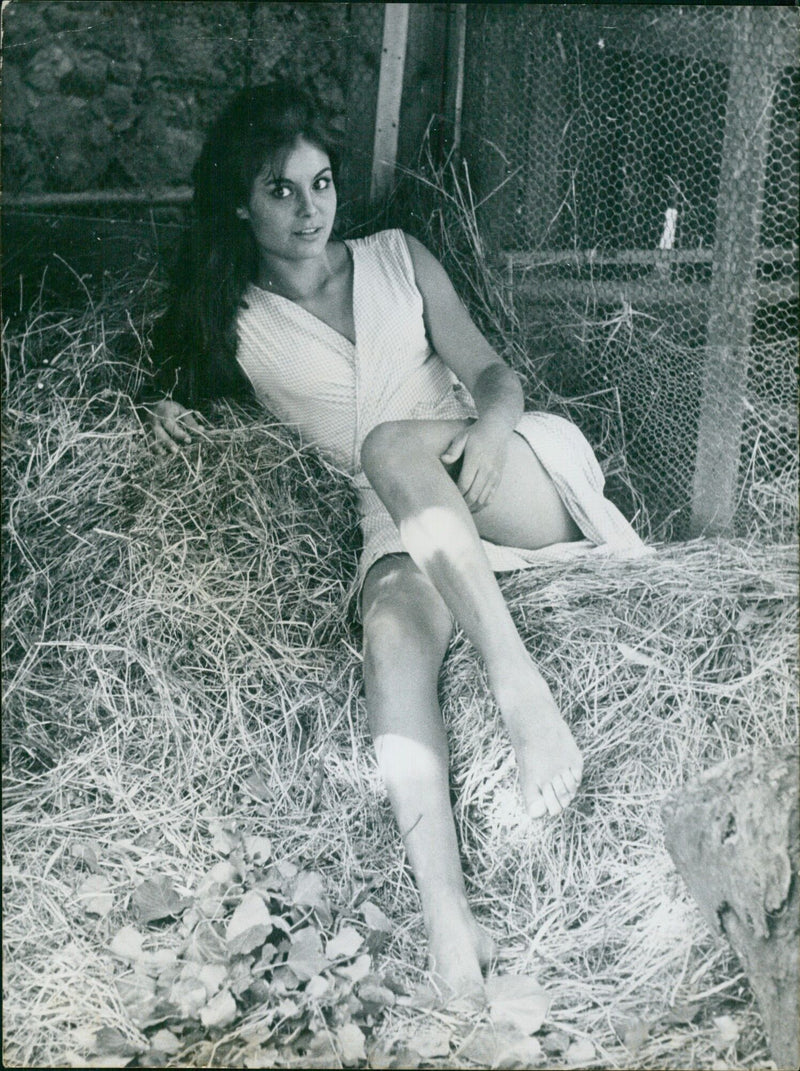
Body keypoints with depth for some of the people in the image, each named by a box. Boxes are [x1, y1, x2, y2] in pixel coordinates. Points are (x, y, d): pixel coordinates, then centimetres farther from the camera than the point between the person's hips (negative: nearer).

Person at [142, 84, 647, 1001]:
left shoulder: (398, 258, 16)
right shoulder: (233, 321, 14)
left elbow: (493, 372, 11)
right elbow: (175, 381, 28)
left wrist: (489, 426, -14)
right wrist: (164, 408, 2)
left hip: (521, 486, 1)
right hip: (402, 522, 0)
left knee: (393, 442, -34)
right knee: (394, 626, -36)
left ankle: (520, 687, -43)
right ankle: (442, 909, -48)